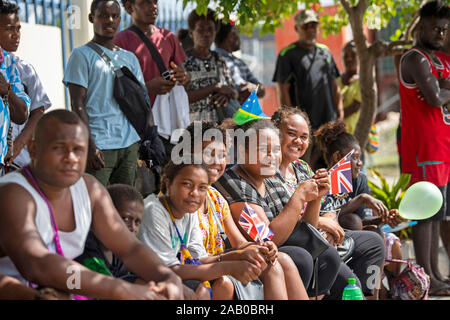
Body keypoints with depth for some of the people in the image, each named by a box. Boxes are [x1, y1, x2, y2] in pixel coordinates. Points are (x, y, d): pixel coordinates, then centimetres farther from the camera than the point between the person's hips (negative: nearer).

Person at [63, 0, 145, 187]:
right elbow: (77, 104, -6)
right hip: (98, 145, -6)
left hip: (129, 144, 6)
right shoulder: (82, 55, 1)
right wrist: (89, 145, -16)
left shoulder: (129, 58, 19)